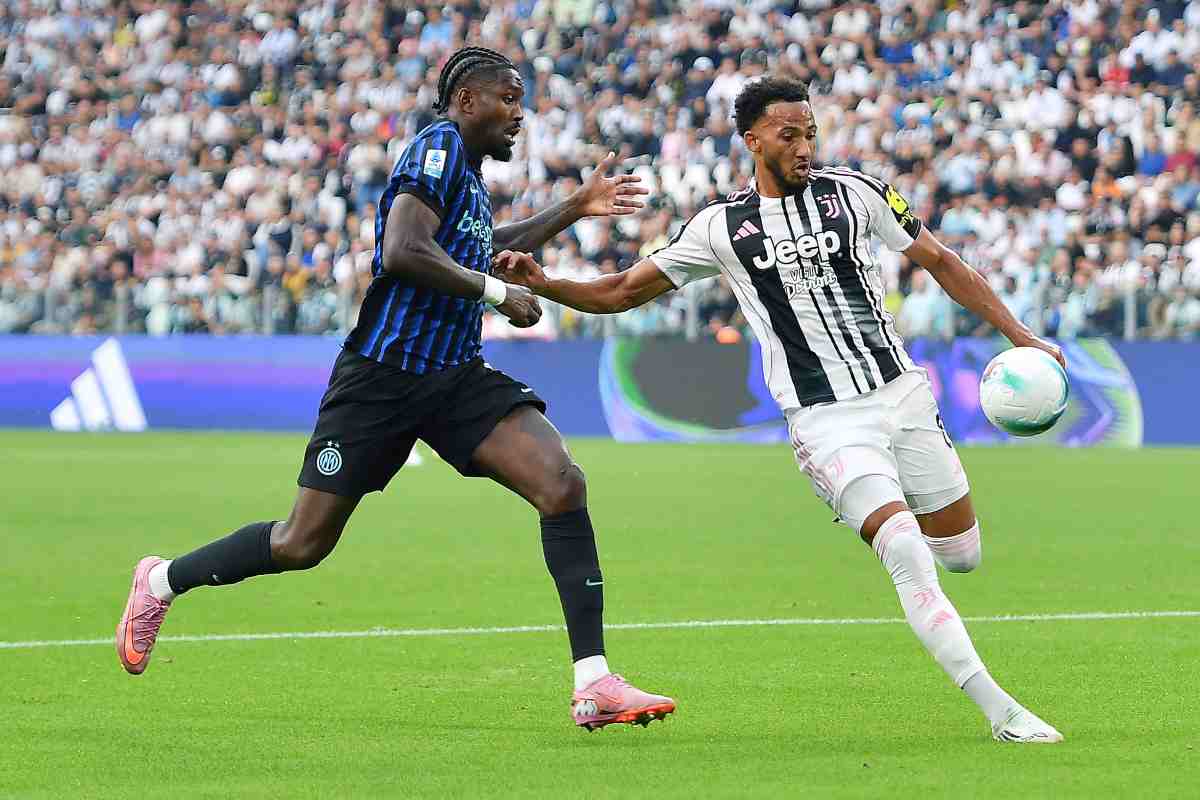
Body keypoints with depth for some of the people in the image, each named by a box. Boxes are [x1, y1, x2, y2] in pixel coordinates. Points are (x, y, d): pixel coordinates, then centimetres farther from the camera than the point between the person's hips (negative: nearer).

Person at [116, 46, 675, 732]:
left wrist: (575, 209, 36)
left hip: (456, 379, 8)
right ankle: (161, 582, 29)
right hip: (381, 380, -8)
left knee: (564, 484, -15)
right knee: (303, 543, 2)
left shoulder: (469, 171, 16)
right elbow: (403, 251, -27)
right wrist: (497, 291, -19)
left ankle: (594, 684, -19)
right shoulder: (439, 147, -11)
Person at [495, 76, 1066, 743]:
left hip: (902, 390, 3)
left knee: (961, 553, 7)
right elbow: (622, 293, 7)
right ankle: (1001, 711, -22)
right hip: (826, 420, -3)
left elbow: (940, 261, 10)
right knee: (907, 552, -22)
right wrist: (542, 284, -10)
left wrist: (1020, 335, 6)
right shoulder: (722, 226, 1)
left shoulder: (852, 192, 4)